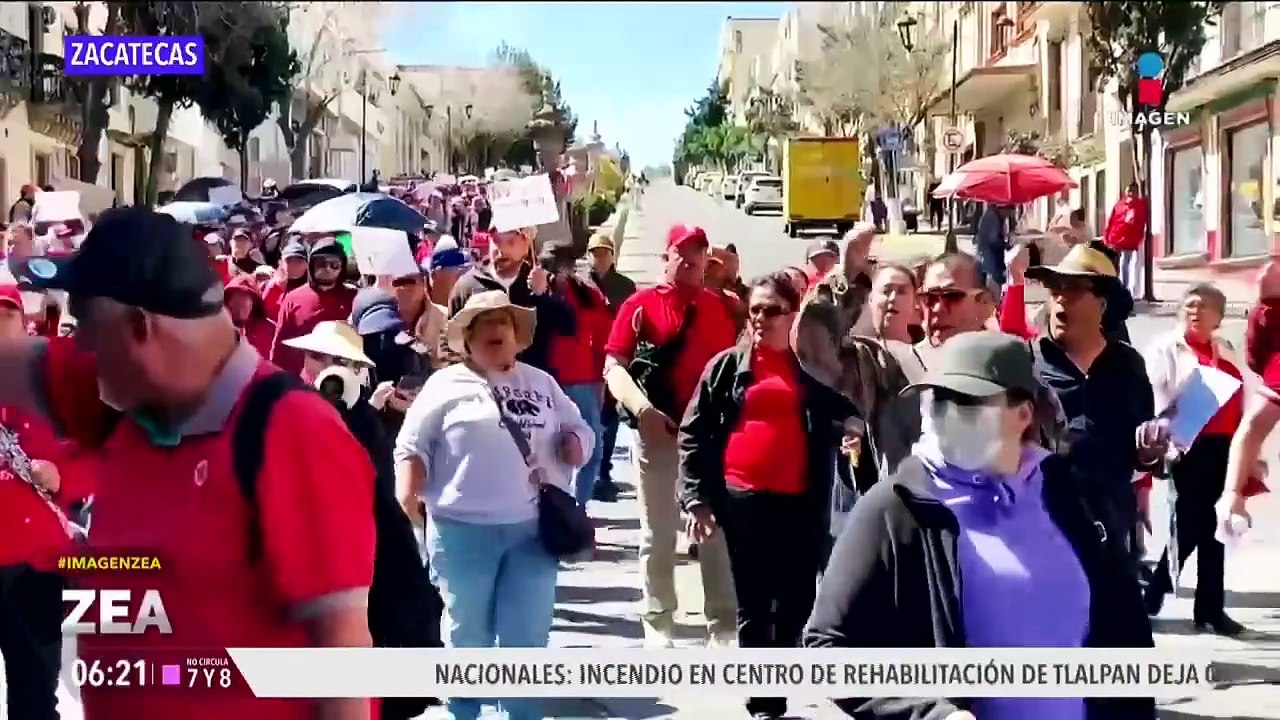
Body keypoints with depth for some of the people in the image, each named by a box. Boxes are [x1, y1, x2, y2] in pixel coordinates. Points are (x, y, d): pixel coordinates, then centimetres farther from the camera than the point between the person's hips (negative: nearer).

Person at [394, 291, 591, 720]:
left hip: (532, 528, 3)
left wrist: (571, 447, -4)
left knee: (526, 637, 4)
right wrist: (406, 498, -13)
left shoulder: (541, 383, 15)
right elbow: (412, 445, 0)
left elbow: (578, 431, 19)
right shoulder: (447, 384, 3)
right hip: (463, 528, -2)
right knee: (467, 633, 10)